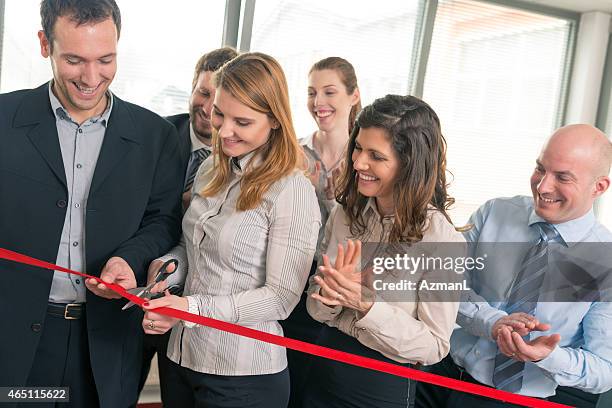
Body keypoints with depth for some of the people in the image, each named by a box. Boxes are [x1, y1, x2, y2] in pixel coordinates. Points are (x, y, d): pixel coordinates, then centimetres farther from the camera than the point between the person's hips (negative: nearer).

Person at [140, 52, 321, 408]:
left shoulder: (293, 191, -17)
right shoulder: (211, 174, 4)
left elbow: (281, 298, -17)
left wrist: (194, 307, -23)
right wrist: (167, 265, -7)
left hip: (245, 377, -6)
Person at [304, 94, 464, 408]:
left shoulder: (442, 240, -19)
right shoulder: (345, 214, -5)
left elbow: (434, 346, -15)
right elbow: (317, 309, 1)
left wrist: (367, 306, -26)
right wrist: (331, 294, -20)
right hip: (324, 370, 4)